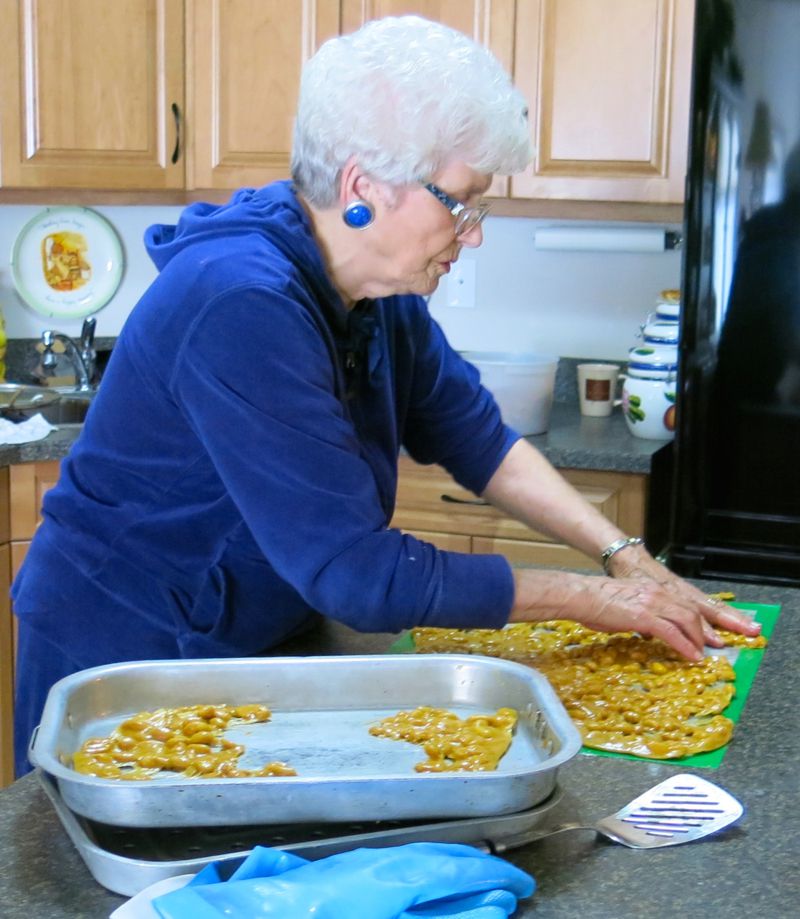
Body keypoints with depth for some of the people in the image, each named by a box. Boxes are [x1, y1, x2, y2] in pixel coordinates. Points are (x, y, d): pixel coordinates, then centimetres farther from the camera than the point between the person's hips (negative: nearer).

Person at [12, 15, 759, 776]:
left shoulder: (379, 289, -5)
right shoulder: (242, 307, -32)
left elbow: (480, 442, 5)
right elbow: (363, 574, -30)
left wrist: (627, 558, -6)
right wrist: (590, 599, -21)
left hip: (246, 648, 8)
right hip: (120, 661, -8)